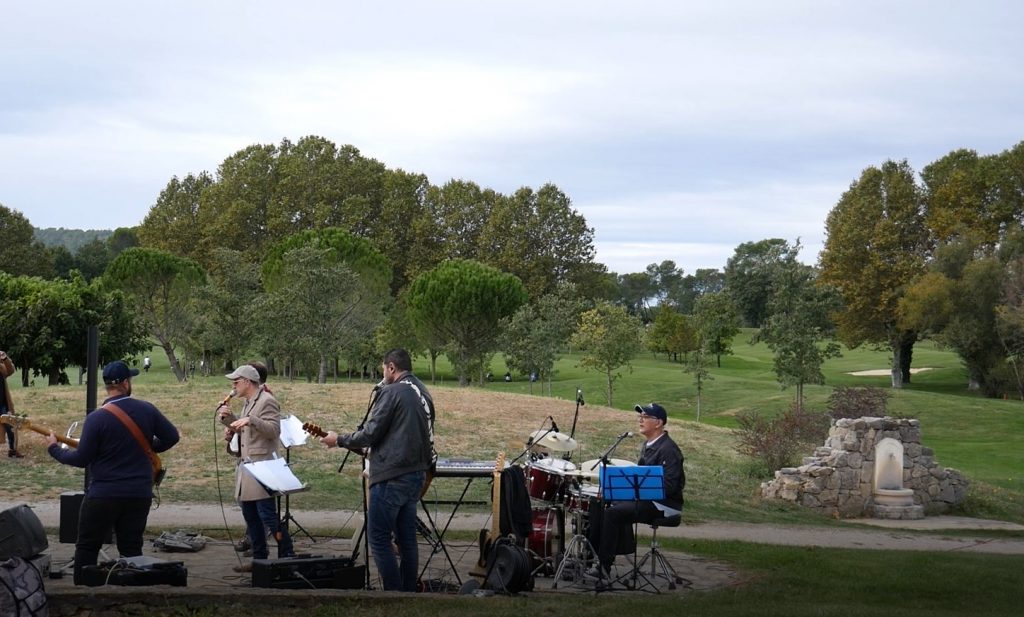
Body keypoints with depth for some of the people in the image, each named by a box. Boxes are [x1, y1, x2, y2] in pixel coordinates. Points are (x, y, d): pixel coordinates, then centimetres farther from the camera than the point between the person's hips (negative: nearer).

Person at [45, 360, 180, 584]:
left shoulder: (97, 418, -13)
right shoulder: (147, 410, -1)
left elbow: (82, 459, -9)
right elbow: (171, 437, 7)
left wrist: (54, 448, 7)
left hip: (103, 495, -3)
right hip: (140, 494, 3)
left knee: (87, 547, 10)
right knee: (131, 548, 12)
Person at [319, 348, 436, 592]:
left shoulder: (391, 392, -12)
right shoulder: (423, 393, 14)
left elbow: (370, 433, -13)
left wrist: (339, 440, 0)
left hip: (391, 477, -9)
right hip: (416, 474, 9)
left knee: (379, 539, -4)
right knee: (406, 539, 12)